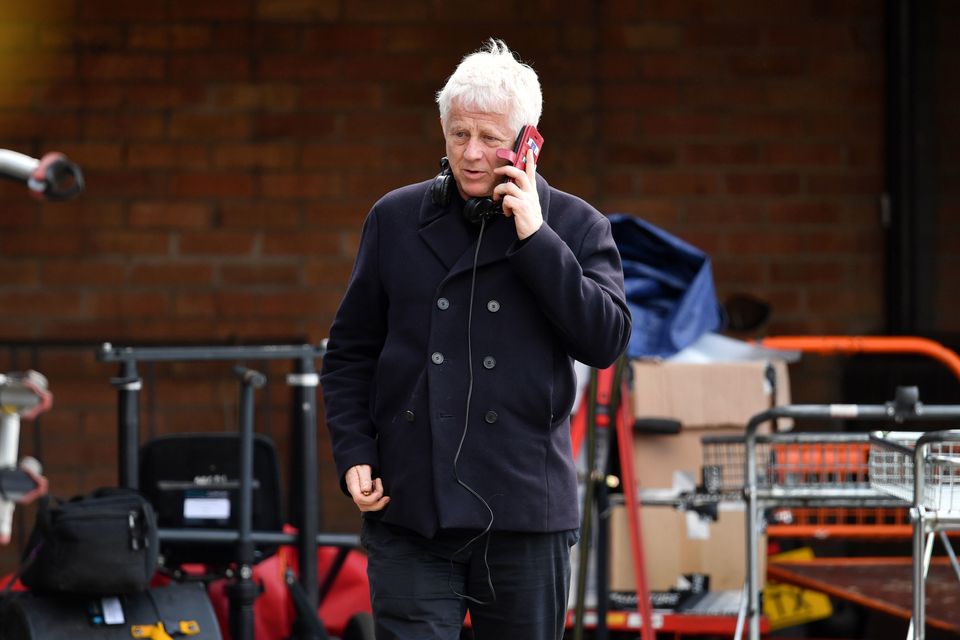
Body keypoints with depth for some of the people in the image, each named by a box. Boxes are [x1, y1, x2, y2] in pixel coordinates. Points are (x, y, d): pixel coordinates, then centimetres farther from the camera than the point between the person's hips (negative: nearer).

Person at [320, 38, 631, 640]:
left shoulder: (575, 226, 4)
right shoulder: (395, 219, 8)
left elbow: (607, 340, -9)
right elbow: (350, 353, 13)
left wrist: (535, 238, -12)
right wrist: (353, 455, 1)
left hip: (523, 514, 0)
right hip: (409, 511, 0)